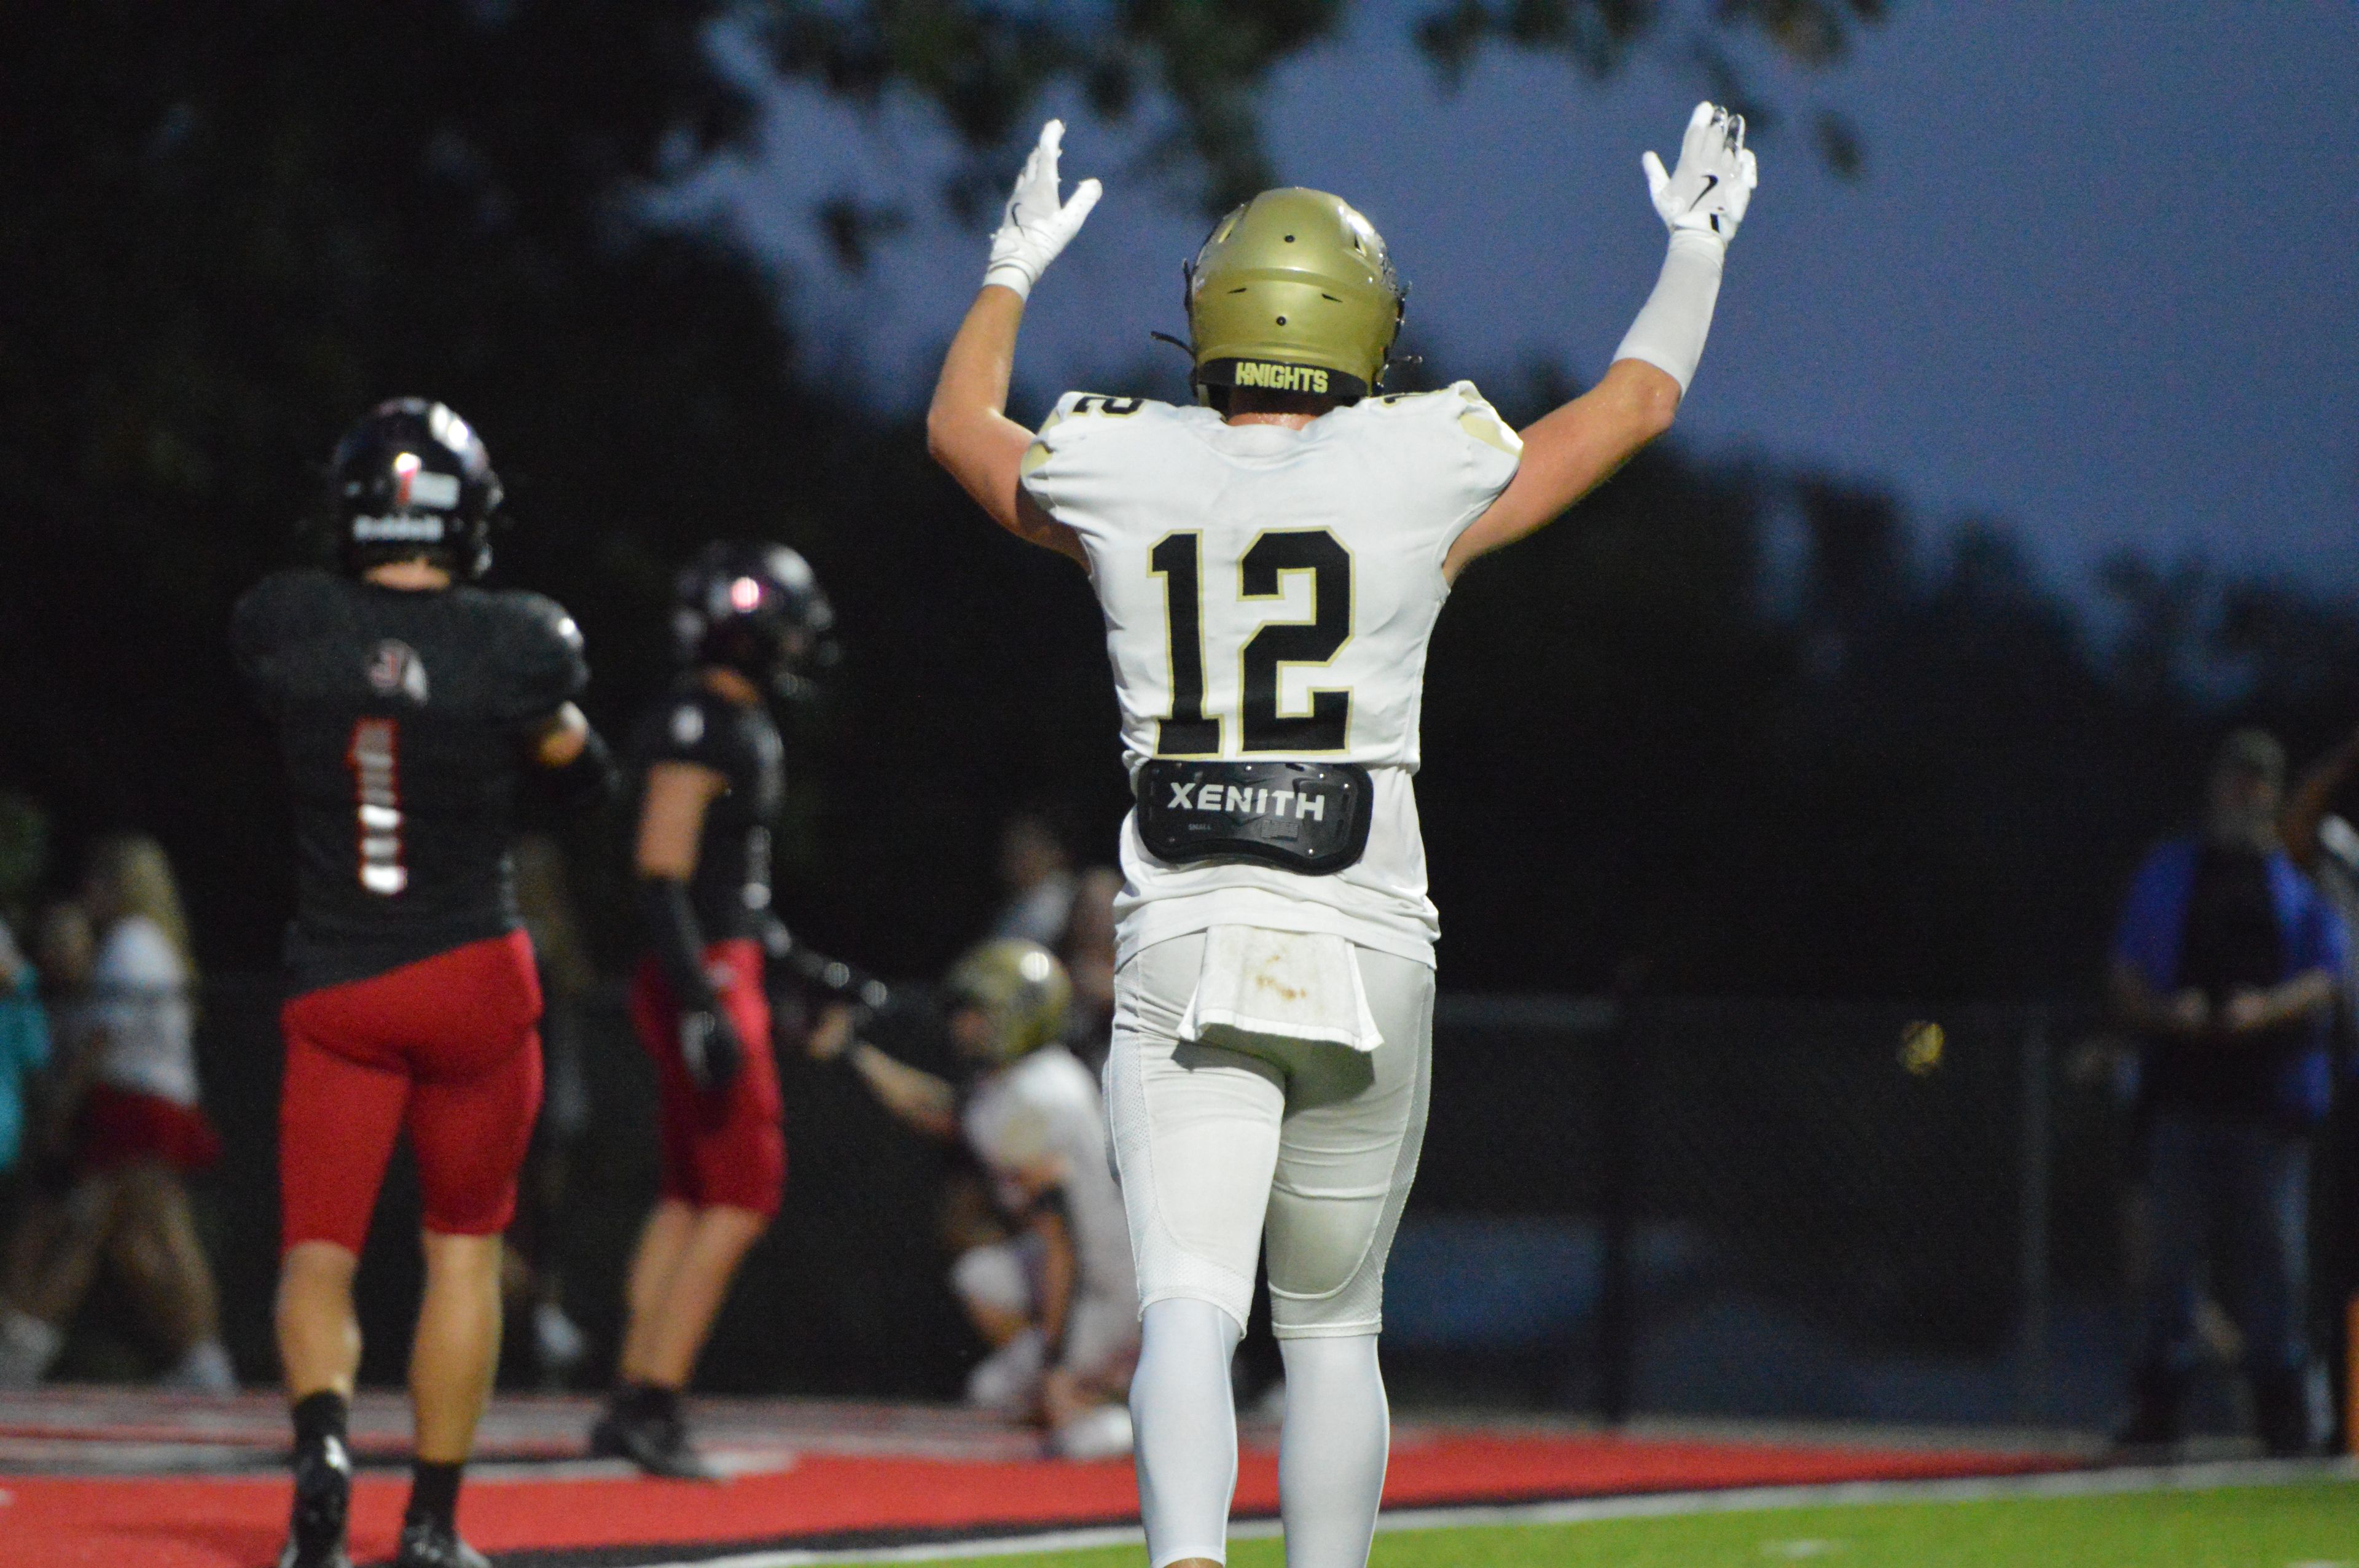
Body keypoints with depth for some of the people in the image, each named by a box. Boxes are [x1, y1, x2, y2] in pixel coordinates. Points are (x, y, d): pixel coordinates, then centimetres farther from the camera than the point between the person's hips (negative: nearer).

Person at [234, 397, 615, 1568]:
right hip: (473, 975, 0)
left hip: (335, 985, 0)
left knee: (317, 1253, 5)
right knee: (464, 1248, 15)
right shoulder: (515, 647, -12)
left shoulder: (282, 627, -9)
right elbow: (579, 774, 5)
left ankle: (321, 1430, -25)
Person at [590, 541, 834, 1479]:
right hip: (703, 974, -10)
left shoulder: (740, 726, 15)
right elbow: (661, 880, -20)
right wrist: (704, 1006, -25)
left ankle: (632, 1404, 16)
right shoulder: (697, 727, -16)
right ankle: (654, 1406, -7)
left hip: (722, 970, 10)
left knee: (691, 1193, 13)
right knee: (742, 1194, -8)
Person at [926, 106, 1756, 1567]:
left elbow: (961, 423, 26)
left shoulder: (1124, 476, 2)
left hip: (1184, 951, 0)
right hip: (1364, 952, 0)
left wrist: (1015, 268, 43)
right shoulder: (1421, 478, -2)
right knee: (1333, 1323, 14)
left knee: (1190, 1306, -11)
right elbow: (1634, 405, 16)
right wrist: (1698, 249, 34)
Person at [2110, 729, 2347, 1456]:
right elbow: (2125, 981, 10)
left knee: (2274, 1249, -3)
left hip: (2270, 1088, -1)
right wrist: (2165, 1012, -12)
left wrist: (2266, 1009, -17)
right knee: (2171, 1248, -2)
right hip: (2181, 1088, 1)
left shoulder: (2301, 879, 13)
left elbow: (2326, 979, 3)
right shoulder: (2167, 872, 16)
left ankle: (2284, 1397, 3)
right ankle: (2159, 1401, 1)